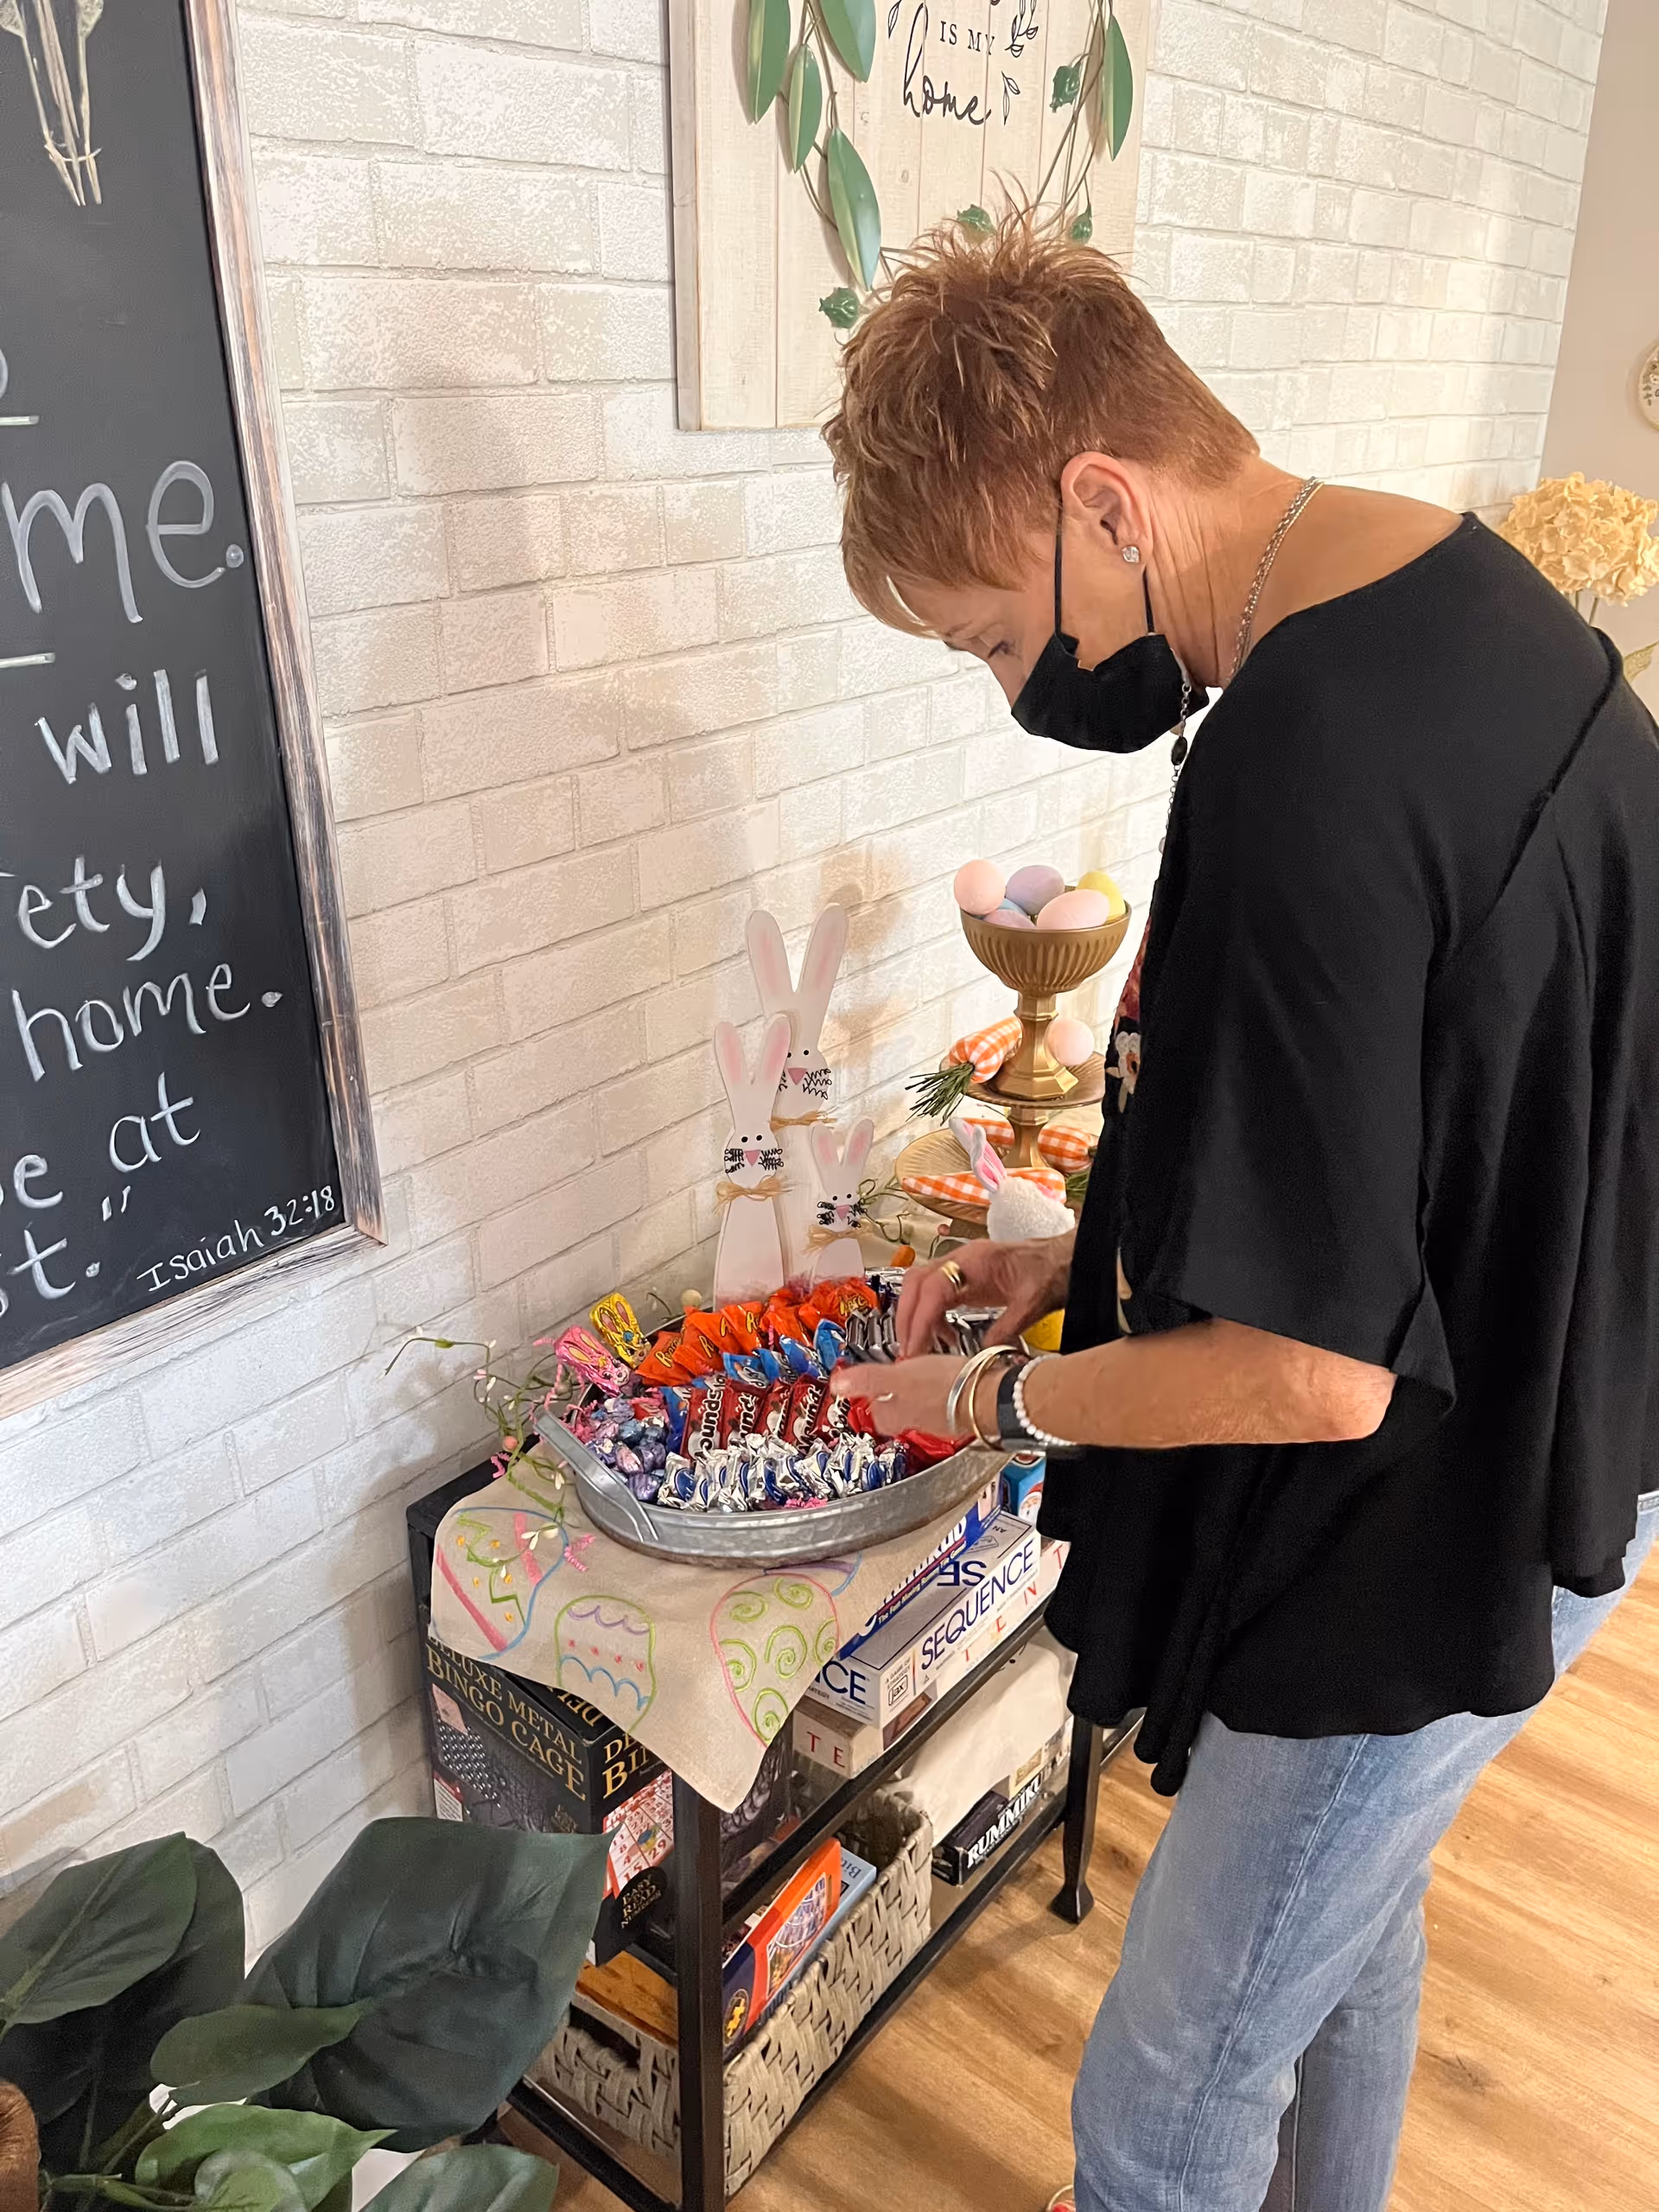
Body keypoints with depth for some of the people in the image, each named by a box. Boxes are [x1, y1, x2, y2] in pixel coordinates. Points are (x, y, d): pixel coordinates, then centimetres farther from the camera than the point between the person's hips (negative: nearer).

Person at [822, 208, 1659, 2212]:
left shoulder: (1304, 786, -32)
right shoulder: (1452, 583, 0)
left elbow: (1312, 1373, -28)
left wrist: (990, 1395, -11)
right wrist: (1088, 1261, 5)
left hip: (1427, 1543, -9)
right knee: (1347, 1909, 32)